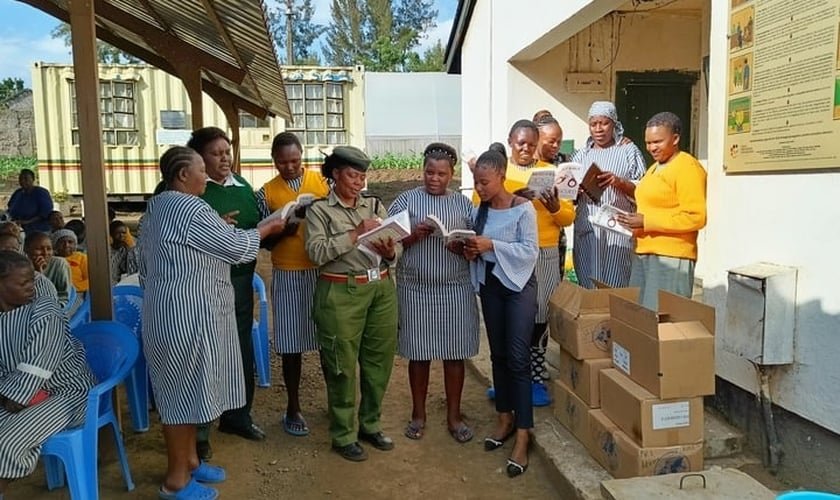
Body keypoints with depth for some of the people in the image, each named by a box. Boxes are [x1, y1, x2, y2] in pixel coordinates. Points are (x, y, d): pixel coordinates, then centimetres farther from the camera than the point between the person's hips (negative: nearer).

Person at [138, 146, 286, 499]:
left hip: (168, 309, 10)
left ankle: (189, 461, 31)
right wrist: (267, 228, 2)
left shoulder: (156, 208, 14)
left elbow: (146, 269, 18)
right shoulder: (191, 208, -18)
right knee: (184, 390, 0)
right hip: (188, 313, -10)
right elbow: (236, 247, -13)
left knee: (183, 389, 18)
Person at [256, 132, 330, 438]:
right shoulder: (266, 193, 2)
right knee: (291, 344, 7)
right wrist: (283, 230, -16)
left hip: (324, 270, 1)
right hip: (288, 276, 0)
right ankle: (293, 409, 21)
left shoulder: (322, 181, 2)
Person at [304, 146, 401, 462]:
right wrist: (357, 232, -18)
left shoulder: (375, 205, 11)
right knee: (342, 365, 4)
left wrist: (391, 252, -15)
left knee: (379, 360, 12)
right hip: (341, 293, -4)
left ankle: (370, 424, 32)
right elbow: (317, 252, -15)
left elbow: (397, 249, 8)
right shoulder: (319, 210, 0)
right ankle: (342, 435, 21)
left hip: (382, 289, 5)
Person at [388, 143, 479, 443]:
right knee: (419, 353, 7)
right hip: (416, 288, -1)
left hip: (456, 289, 1)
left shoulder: (463, 202, 7)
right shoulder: (406, 200, 2)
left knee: (455, 352, 7)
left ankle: (454, 415, 22)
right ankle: (418, 413, 25)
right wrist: (414, 235, -18)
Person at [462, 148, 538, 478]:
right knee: (498, 354, 13)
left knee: (518, 357, -7)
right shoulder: (479, 210, 5)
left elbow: (530, 251, -17)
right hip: (490, 284, 6)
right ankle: (505, 418, 28)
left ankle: (522, 435, -2)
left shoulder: (523, 208, -13)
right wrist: (472, 252, -9)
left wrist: (492, 245, -25)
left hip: (519, 286, -6)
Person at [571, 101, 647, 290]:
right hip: (586, 230, 3)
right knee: (586, 286, 1)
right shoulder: (581, 154, 15)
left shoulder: (629, 151, 6)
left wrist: (619, 182, -16)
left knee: (614, 287, -6)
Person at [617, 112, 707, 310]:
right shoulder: (654, 168, 19)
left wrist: (647, 221, -18)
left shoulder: (688, 167, -9)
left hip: (671, 257, -9)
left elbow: (696, 217, -16)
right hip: (644, 254, 9)